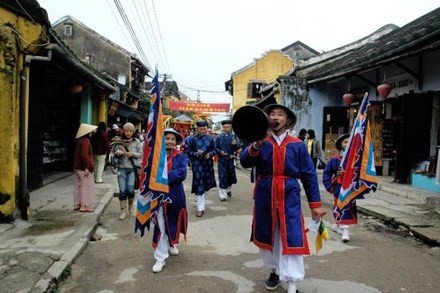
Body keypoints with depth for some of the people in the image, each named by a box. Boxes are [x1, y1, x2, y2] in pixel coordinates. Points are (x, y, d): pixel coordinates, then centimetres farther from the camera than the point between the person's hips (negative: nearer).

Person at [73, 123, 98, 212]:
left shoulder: (80, 140, 12)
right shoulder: (85, 141, -17)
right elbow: (84, 155, -24)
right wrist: (87, 167, -23)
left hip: (78, 167, 10)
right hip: (84, 168, -9)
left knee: (78, 185, 13)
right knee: (85, 186, -2)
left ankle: (77, 204, 20)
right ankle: (84, 206, 2)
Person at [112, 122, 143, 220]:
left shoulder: (136, 142, 2)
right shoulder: (119, 142, 3)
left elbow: (141, 153, 2)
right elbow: (114, 152, 8)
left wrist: (133, 154, -14)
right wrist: (117, 153, -13)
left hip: (133, 168, -1)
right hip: (122, 168, 1)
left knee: (130, 190, -7)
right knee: (122, 190, 0)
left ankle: (131, 205, 22)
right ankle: (123, 210, 13)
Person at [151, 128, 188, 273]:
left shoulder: (181, 156, -2)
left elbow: (182, 174, -16)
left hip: (175, 195, 2)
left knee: (173, 222, 19)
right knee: (160, 226, -1)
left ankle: (171, 244, 46)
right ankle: (160, 258, 9)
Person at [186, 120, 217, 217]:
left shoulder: (210, 138, 2)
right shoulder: (193, 139, -5)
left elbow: (214, 150, 8)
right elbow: (188, 152, -2)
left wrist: (209, 154, -13)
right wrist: (196, 154, -21)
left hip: (208, 164, 3)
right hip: (197, 165, -3)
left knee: (207, 183, 15)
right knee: (199, 185, -5)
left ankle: (200, 199, 41)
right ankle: (200, 208, 0)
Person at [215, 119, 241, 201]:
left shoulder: (234, 136, 2)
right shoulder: (219, 137, -2)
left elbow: (239, 146, -4)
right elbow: (215, 148, 1)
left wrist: (235, 144, -24)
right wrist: (220, 152, -17)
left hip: (231, 160, 2)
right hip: (222, 160, -2)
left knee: (231, 176, 14)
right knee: (223, 176, -3)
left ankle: (228, 190, 40)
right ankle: (223, 195, 6)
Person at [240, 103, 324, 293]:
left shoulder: (297, 145, -1)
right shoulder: (261, 141, 1)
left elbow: (309, 175, 3)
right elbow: (245, 162, -15)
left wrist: (315, 203, 1)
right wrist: (256, 146, -34)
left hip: (289, 196, -1)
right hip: (265, 195, 2)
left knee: (292, 239, -5)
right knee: (268, 235, 15)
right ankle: (274, 270, 37)